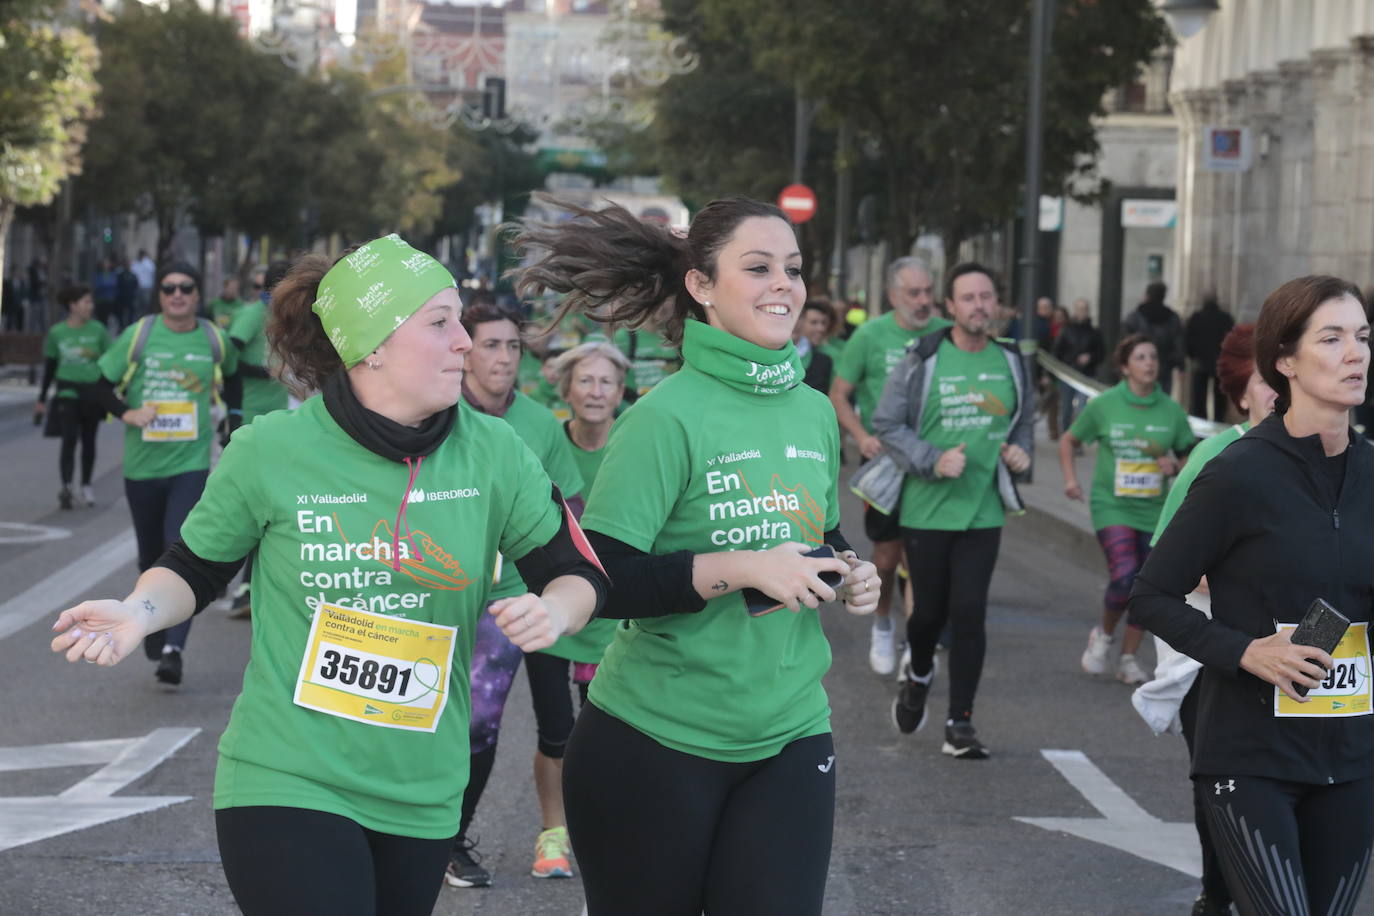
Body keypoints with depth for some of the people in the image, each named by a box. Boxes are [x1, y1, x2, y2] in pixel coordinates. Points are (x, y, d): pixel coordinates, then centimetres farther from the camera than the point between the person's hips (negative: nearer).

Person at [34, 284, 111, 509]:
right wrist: (41, 400, 9)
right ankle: (66, 487, -22)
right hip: (67, 391, -1)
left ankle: (86, 486, 26)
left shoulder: (98, 330, -1)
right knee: (69, 438, -14)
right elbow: (49, 367, 7)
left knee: (88, 440, 11)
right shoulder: (56, 333, -1)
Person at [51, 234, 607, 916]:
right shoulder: (269, 450, -8)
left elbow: (579, 571, 6)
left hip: (420, 799, 4)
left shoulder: (492, 452, -2)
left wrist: (555, 612, -17)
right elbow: (194, 569, 6)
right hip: (287, 783, -4)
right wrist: (138, 613, -15)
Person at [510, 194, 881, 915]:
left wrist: (850, 574, 3)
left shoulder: (814, 412, 7)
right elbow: (592, 581, -19)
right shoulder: (667, 417, -14)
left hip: (790, 738, 5)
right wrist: (738, 569, -24)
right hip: (656, 745, -5)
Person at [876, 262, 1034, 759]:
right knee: (929, 611, 7)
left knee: (969, 614, -6)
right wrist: (933, 460, -18)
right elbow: (887, 423, -5)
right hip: (925, 509, -2)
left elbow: (1025, 417, 21)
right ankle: (918, 675, 41)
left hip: (982, 511, 2)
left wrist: (1021, 449, 0)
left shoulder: (1010, 362, 6)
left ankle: (960, 724, 1)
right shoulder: (922, 360, -6)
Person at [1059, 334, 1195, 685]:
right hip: (1112, 505, -3)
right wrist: (1070, 478, -2)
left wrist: (1175, 466, -7)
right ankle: (1104, 635, 8)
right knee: (1124, 577, -20)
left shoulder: (1171, 410, 3)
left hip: (1154, 510, 3)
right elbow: (1069, 441, 10)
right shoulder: (1104, 405, -3)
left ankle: (1128, 659, 18)